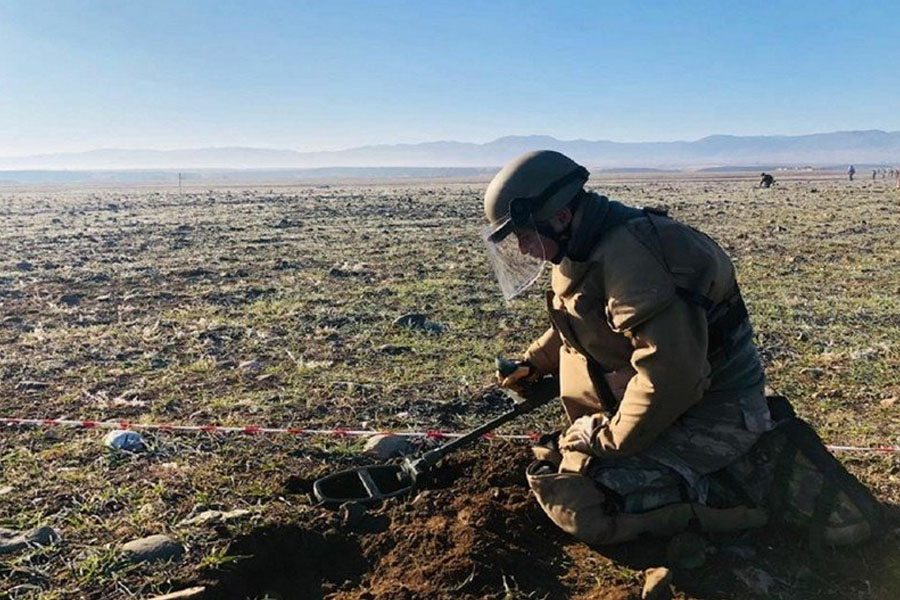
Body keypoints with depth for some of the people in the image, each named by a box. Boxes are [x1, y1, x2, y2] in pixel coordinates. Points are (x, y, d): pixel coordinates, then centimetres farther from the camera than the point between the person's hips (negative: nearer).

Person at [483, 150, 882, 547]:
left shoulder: (625, 256, -27)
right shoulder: (583, 254, 6)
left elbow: (670, 372, -32)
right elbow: (575, 326, 25)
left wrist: (609, 443, -20)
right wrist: (534, 363, 12)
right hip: (673, 402, 10)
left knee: (576, 502, -19)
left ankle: (759, 476, -6)